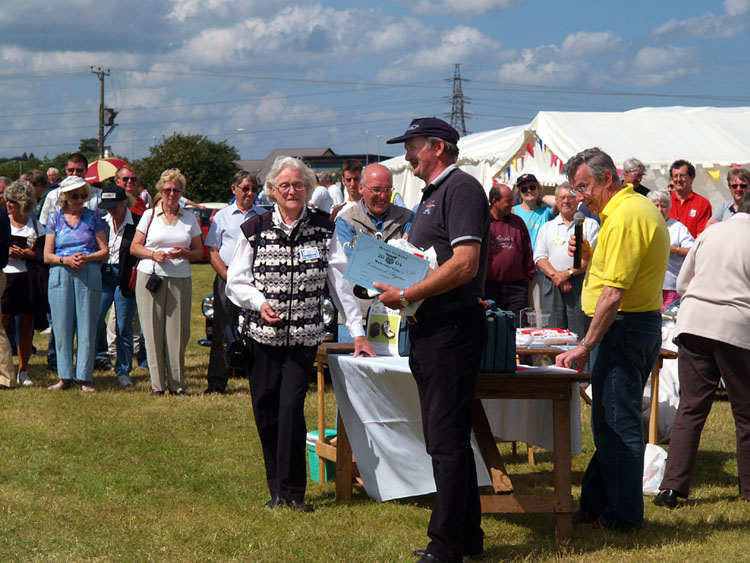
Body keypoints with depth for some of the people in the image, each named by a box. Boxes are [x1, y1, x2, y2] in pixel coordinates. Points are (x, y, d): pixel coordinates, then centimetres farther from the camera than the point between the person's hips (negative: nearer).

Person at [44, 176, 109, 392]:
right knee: (62, 326, 0)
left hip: (89, 275, -1)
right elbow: (47, 256, 8)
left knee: (87, 326, -3)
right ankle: (65, 377, 7)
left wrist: (86, 258, -12)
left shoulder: (93, 218, 8)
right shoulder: (55, 218, 10)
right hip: (61, 275, 1)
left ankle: (85, 378, 2)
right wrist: (66, 260, -11)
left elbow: (104, 251, 6)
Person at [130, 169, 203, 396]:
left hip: (180, 280, 1)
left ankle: (177, 383, 4)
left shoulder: (190, 218, 12)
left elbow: (199, 252, 12)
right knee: (153, 332, -2)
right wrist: (153, 254, -11)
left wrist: (184, 253, -9)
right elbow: (134, 247, 7)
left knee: (177, 332, -3)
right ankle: (157, 383, 3)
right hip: (150, 277, -1)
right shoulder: (149, 215, 8)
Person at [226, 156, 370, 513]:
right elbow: (235, 282, 8)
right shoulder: (255, 229, 4)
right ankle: (277, 488, 16)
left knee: (292, 407, -11)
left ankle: (292, 491, -2)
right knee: (265, 411, 2)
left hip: (304, 336, -1)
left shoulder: (323, 229, 4)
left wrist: (357, 330, 2)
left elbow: (341, 281, 5)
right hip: (262, 336, 1)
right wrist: (260, 301, -12)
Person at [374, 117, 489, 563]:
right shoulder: (434, 194, 20)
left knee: (448, 441, -7)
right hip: (431, 329, 11)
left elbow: (465, 263, -22)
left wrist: (407, 295, -19)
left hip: (452, 328, -11)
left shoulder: (462, 188, -12)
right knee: (443, 438, 15)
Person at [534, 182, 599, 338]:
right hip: (552, 285, 3)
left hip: (580, 285, -3)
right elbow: (539, 257, 9)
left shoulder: (590, 224, 9)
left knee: (580, 334, -8)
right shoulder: (547, 228, 19)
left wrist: (568, 273, -12)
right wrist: (556, 275, -9)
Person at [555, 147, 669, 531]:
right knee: (612, 421, 15)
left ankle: (623, 515, 3)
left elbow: (614, 293, -23)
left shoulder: (625, 217, -18)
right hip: (642, 324, 11)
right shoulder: (638, 208, 15)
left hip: (623, 327, -11)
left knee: (616, 423, -4)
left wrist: (586, 345, -21)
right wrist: (590, 255, 7)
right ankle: (596, 503, 23)